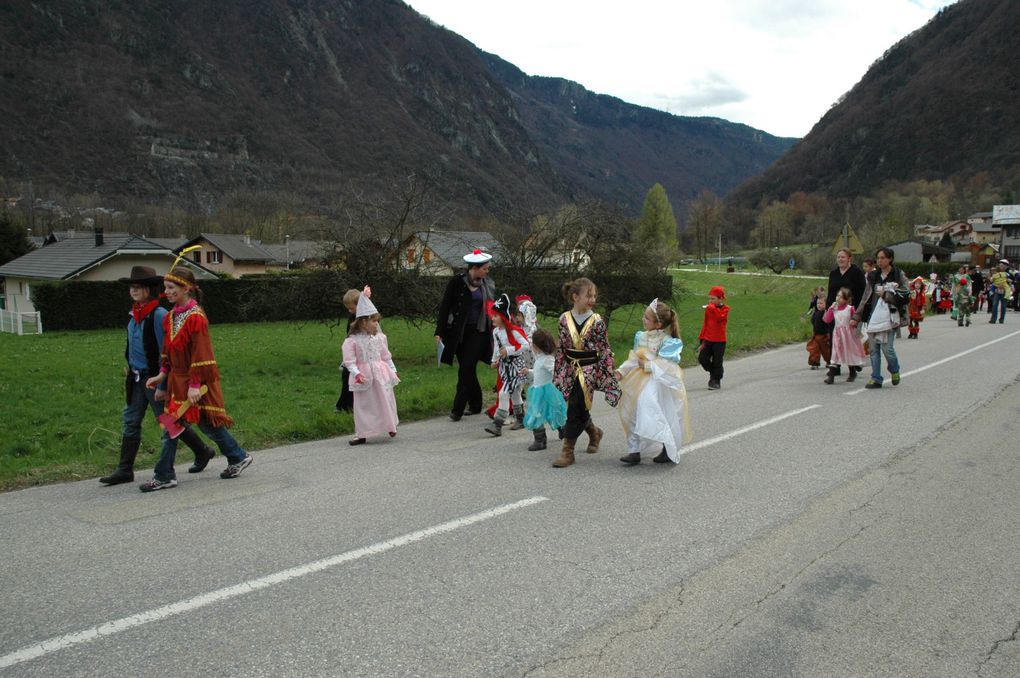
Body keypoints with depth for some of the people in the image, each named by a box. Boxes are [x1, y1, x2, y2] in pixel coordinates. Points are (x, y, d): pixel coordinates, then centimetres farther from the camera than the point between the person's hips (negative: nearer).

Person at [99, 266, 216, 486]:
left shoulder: (159, 315, -18)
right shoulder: (135, 314, 7)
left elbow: (165, 352, -19)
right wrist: (130, 366, 19)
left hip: (155, 377, -8)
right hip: (137, 377, 8)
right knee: (131, 422, 8)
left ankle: (203, 452, 22)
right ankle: (125, 470, 15)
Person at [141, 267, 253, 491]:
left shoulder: (196, 317, -18)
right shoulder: (170, 317, 8)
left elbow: (201, 353, -19)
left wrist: (195, 385, -20)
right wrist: (163, 374, 11)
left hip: (197, 381, -8)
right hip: (177, 380, 8)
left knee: (208, 424, 3)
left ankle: (239, 457, 23)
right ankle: (164, 476, 13)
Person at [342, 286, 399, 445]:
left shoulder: (380, 337, 5)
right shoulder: (352, 340, -10)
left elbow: (386, 356, 13)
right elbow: (349, 361, -12)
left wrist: (393, 371, 14)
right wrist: (356, 374, -22)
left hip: (381, 374, 4)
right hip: (364, 376, -3)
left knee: (385, 401, 11)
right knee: (363, 405, 3)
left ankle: (390, 427, 29)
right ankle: (361, 434, 11)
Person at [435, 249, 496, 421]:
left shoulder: (487, 285, 4)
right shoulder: (457, 282, -6)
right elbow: (445, 307, -5)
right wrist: (439, 332, -10)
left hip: (478, 332, 0)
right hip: (459, 332, 0)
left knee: (466, 370, -6)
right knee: (467, 370, 8)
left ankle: (458, 409, -2)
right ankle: (475, 405, 24)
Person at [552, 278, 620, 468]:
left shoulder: (597, 321, -6)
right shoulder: (564, 319, 1)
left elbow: (605, 350, -3)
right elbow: (561, 349, 8)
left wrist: (610, 375, -6)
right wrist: (558, 374, 8)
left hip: (589, 370, -3)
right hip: (571, 369, 3)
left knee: (575, 409, -9)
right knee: (578, 409, 8)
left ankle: (568, 451, 0)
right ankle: (594, 432, 40)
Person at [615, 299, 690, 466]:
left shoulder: (666, 341, -14)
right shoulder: (641, 336, 7)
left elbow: (664, 365, -19)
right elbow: (633, 358, 9)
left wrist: (647, 365, -18)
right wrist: (621, 371, -1)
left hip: (659, 382, -7)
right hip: (641, 382, 7)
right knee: (635, 416, 6)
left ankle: (669, 451, 11)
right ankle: (634, 451, 12)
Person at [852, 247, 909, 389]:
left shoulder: (898, 276, 2)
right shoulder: (873, 276, 14)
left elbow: (903, 297, -3)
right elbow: (865, 298, 16)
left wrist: (885, 294, -8)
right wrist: (857, 317, 12)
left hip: (889, 317, -4)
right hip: (873, 318, 4)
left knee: (887, 348, -9)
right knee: (874, 349, 4)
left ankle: (894, 371, 20)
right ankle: (876, 378, 11)